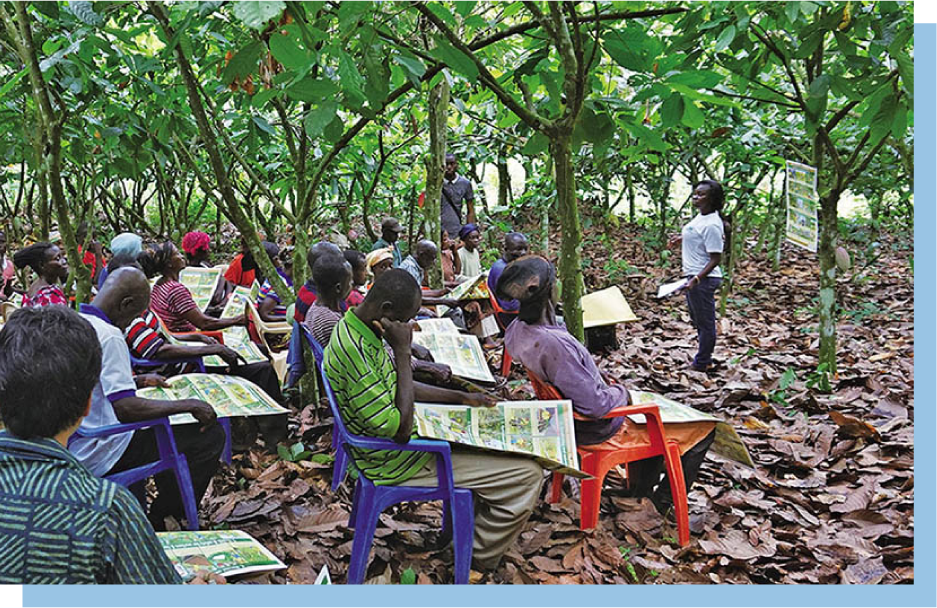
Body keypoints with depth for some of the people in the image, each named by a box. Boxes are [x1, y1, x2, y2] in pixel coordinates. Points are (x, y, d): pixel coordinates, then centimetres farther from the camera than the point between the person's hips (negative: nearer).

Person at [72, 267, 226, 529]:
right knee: (211, 436, -10)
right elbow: (124, 408, -29)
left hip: (71, 446, 10)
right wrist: (189, 405, -21)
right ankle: (160, 523, 5)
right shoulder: (108, 336, -23)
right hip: (96, 453, -10)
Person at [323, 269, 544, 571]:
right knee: (527, 475, -10)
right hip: (396, 464, -10)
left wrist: (462, 397, 13)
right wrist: (402, 352, -26)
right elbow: (399, 429, -29)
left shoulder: (359, 331, 2)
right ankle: (477, 557, 10)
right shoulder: (352, 349, -31)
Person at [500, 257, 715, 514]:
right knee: (704, 429, 3)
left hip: (568, 417, 9)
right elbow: (596, 406, -33)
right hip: (601, 429, -9)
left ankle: (642, 490, 36)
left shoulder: (517, 330, -8)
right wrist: (621, 392, -13)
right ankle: (662, 503, 16)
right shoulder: (555, 343, -37)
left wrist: (597, 376, 3)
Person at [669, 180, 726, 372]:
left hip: (704, 279, -11)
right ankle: (704, 358, 35)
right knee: (697, 319, 21)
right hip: (694, 276, 11)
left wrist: (697, 279, -30)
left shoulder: (711, 224, -22)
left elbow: (716, 259, -24)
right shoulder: (701, 216, 7)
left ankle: (702, 362, 17)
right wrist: (684, 240, 16)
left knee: (705, 322, 4)